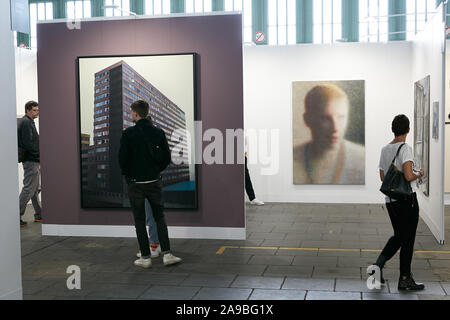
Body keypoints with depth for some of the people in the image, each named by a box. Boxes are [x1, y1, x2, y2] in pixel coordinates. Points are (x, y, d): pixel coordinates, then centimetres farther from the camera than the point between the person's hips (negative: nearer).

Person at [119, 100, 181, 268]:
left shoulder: (128, 133, -10)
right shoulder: (158, 132, 0)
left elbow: (122, 158, -11)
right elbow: (166, 157, 2)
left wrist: (127, 174, 7)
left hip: (135, 183, -3)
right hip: (155, 181, 3)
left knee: (139, 220, 7)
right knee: (160, 217, 12)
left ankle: (145, 257, 9)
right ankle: (166, 254, 4)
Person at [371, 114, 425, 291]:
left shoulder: (385, 149, 9)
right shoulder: (405, 148, -13)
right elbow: (409, 176, -22)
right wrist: (419, 174, -3)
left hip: (390, 200, 7)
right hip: (407, 199, -7)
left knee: (398, 236, 20)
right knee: (408, 240, 4)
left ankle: (378, 265, 5)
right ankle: (405, 279, 11)